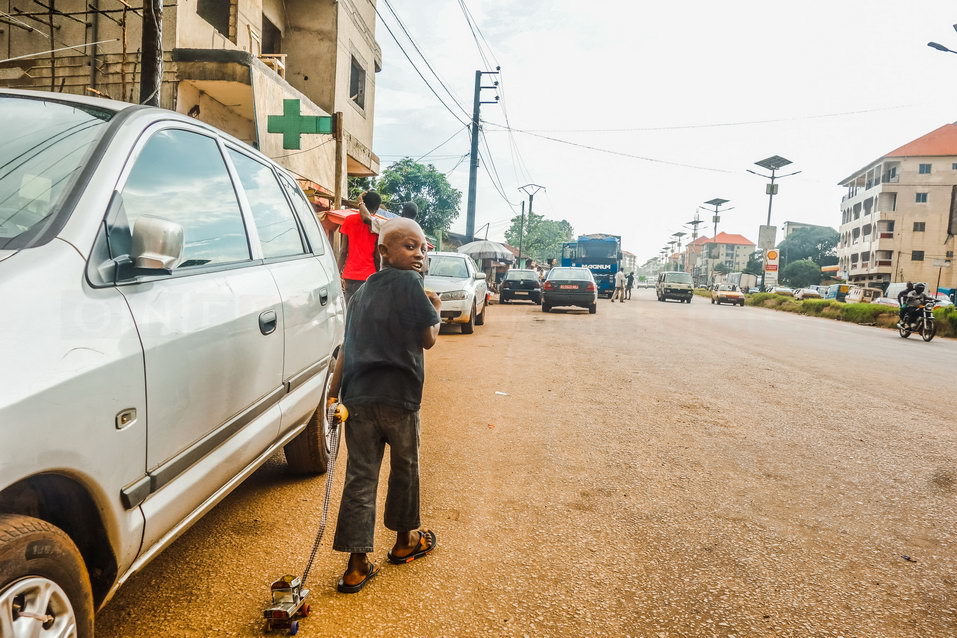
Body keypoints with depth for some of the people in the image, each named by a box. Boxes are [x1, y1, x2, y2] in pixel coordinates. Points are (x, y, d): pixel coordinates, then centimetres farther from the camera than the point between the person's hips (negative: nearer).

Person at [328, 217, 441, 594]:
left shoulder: (363, 291, 15)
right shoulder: (409, 282, -6)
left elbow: (347, 348, 13)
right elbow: (427, 339, -5)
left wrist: (333, 393, 13)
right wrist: (435, 309, 14)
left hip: (357, 397, 5)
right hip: (398, 396, -5)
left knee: (360, 476, 7)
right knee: (405, 468, 17)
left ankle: (357, 564, 10)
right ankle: (405, 540, 35)